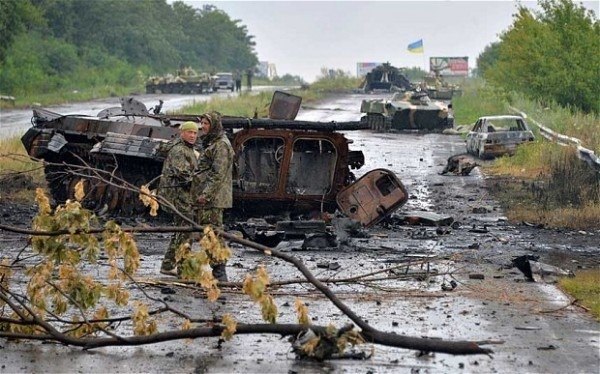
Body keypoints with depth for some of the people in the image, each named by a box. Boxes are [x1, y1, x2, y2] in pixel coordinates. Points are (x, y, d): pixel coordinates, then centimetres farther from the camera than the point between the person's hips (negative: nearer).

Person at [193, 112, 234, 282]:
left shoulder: (221, 145, -11)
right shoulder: (209, 144, 21)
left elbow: (219, 173, -19)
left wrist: (206, 194, -22)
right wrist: (200, 194, 22)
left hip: (213, 197, -10)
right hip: (205, 198, 10)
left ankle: (219, 272, -12)